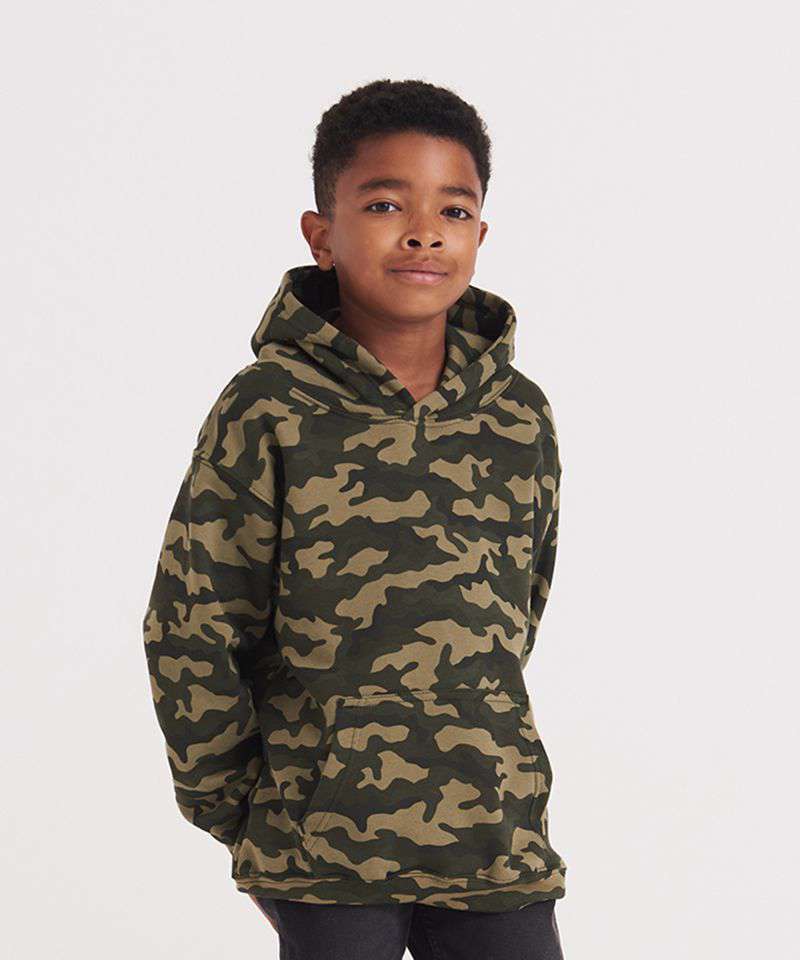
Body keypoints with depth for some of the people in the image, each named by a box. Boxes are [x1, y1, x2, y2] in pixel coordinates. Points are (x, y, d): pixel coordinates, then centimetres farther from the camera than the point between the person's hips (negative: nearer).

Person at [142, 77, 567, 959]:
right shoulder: (268, 414, -7)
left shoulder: (520, 418, 4)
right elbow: (189, 630, -4)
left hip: (498, 834, 3)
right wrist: (236, 808, 1)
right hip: (326, 845, -3)